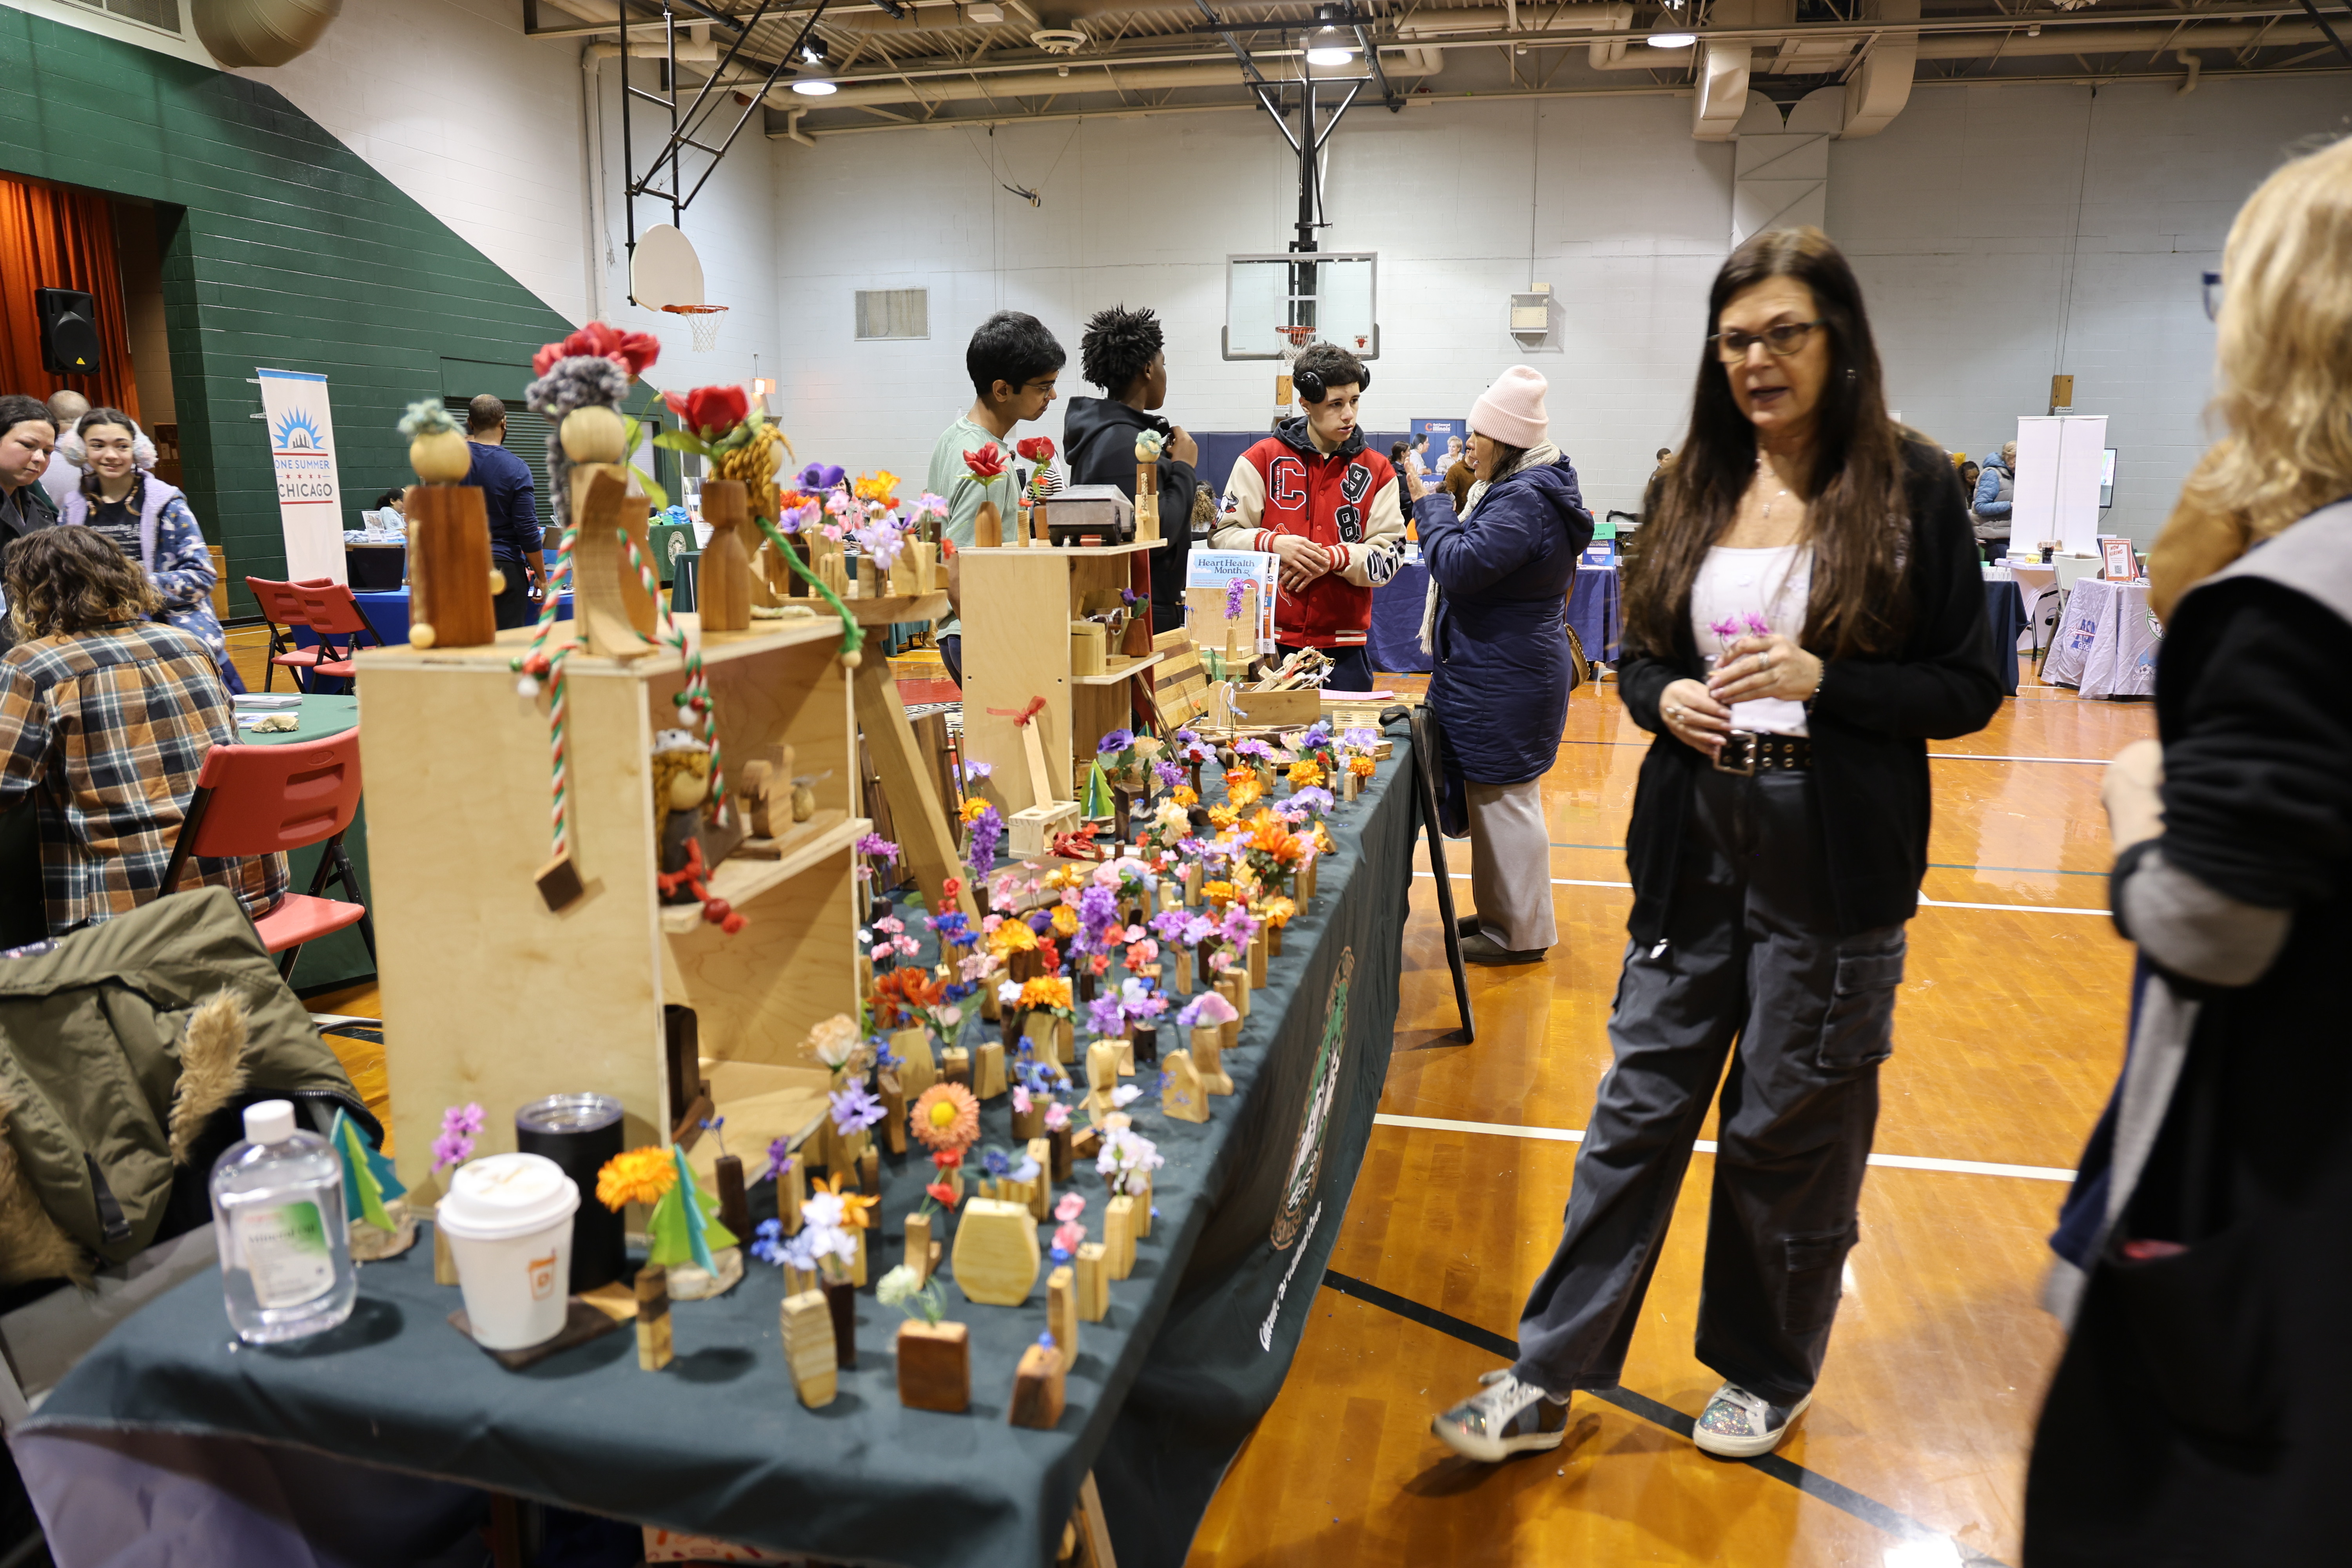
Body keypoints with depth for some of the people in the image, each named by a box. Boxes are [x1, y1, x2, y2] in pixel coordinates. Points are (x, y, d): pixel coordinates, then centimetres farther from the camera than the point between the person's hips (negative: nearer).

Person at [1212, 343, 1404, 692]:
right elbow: (1224, 535, 1)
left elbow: (1389, 557, 2)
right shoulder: (1262, 459, 3)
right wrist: (1273, 543, -17)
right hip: (1270, 640, -1)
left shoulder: (1376, 471, 7)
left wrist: (1334, 558, -14)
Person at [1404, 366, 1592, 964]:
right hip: (1497, 673, 11)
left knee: (1505, 800, -2)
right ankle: (1501, 912, 31)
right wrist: (1444, 505, 9)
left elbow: (1460, 566, -24)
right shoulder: (1519, 490, 14)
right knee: (1494, 796, 19)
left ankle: (1521, 934, 9)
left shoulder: (1525, 501, -21)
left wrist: (1431, 505, -13)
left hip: (1507, 684, -11)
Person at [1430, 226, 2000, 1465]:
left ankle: (1769, 1376, 34)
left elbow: (1970, 687, -5)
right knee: (1638, 1111, 9)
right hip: (1695, 849, 4)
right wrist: (1664, 698, -8)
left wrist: (1820, 680, -19)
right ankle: (1545, 1382, 19)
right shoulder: (1697, 488, 7)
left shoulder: (1908, 486, -5)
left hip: (1835, 863, -3)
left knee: (1790, 1132, 10)